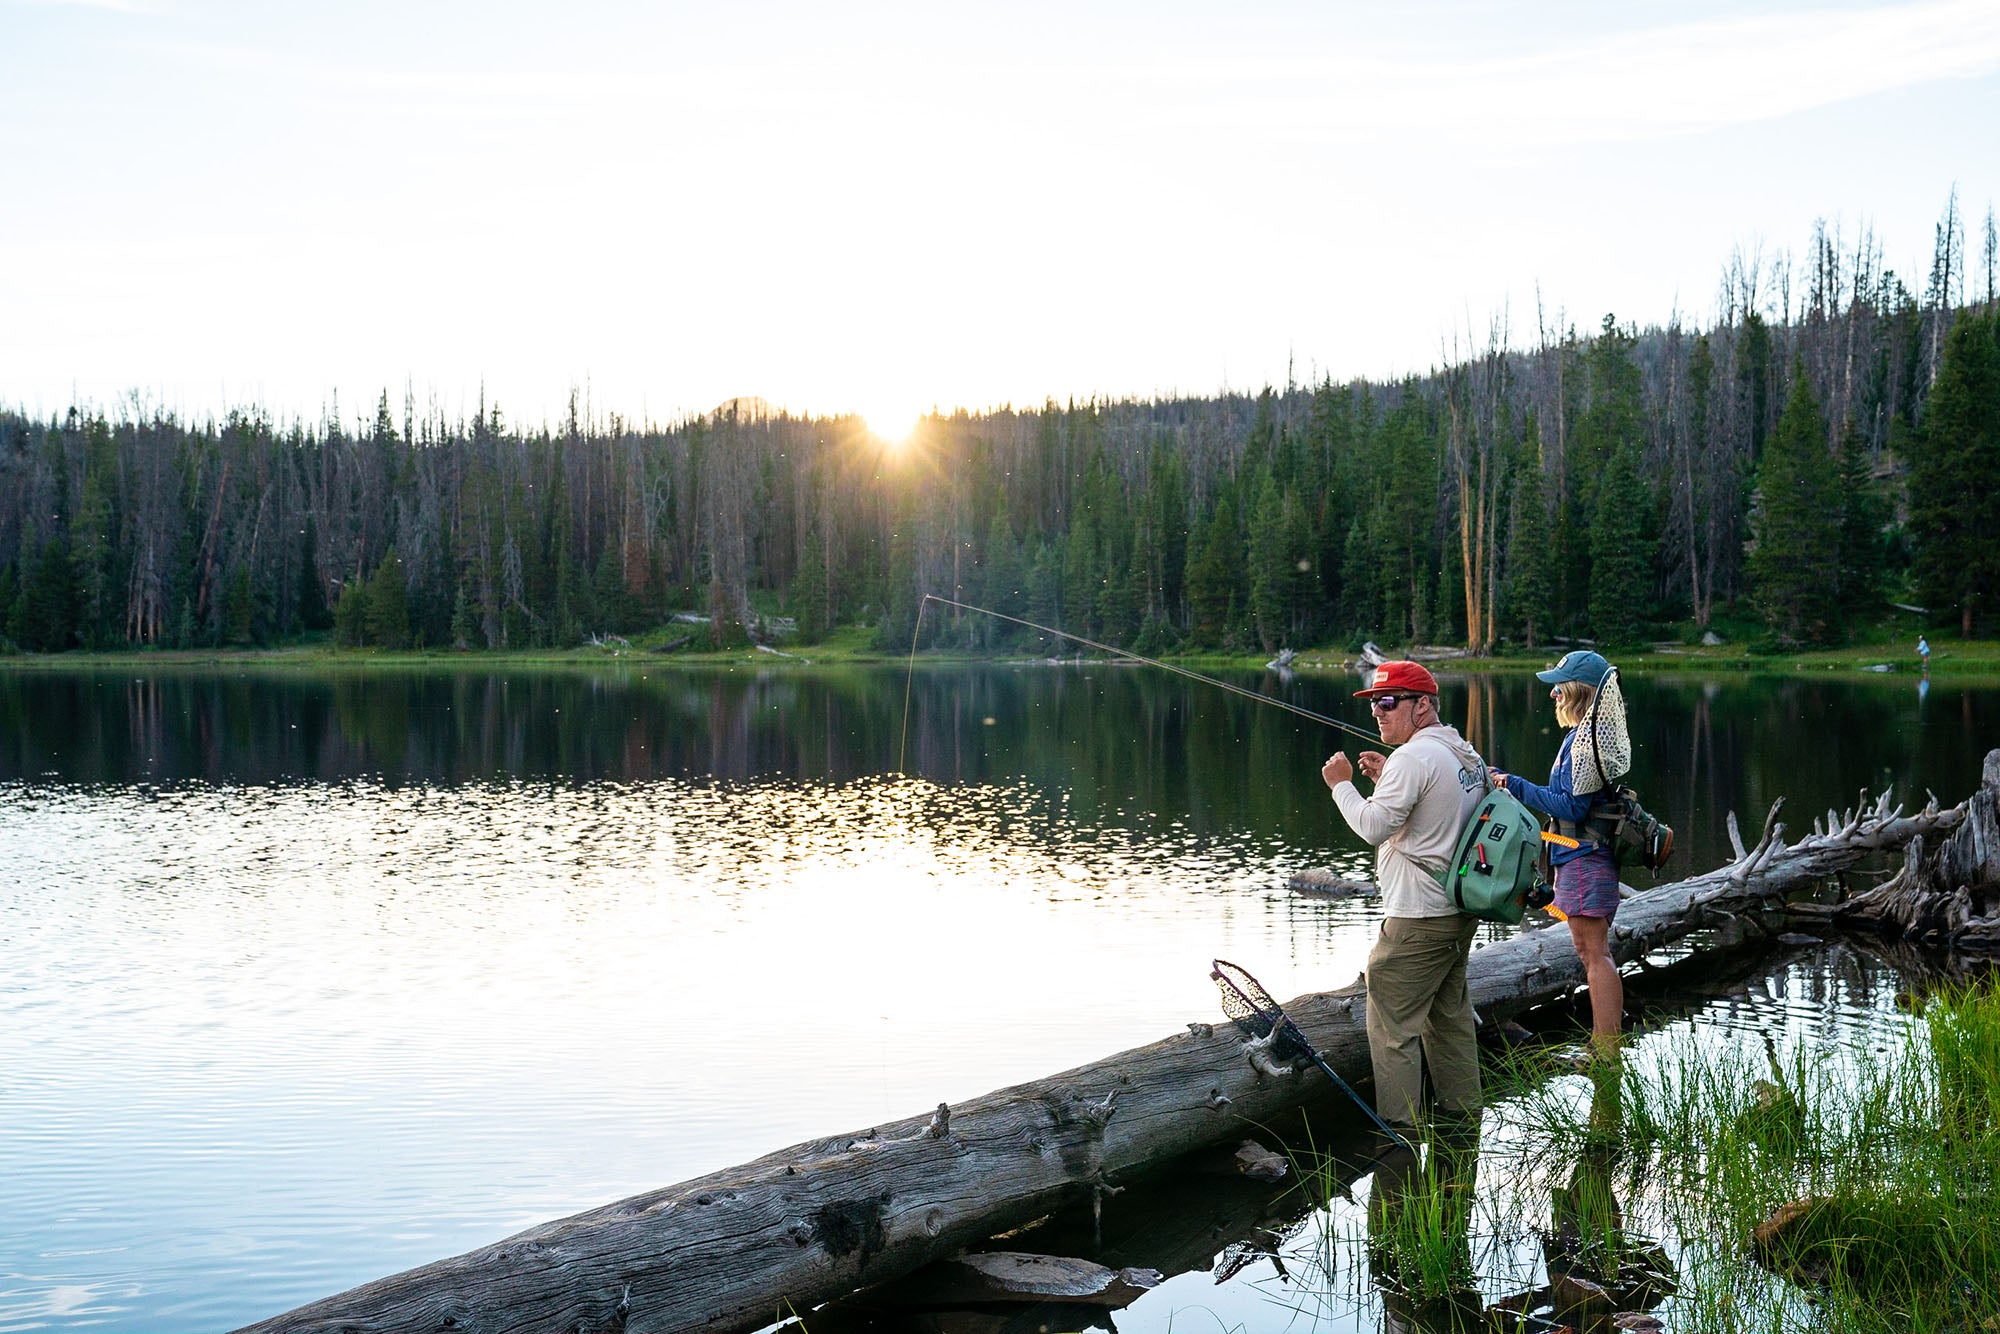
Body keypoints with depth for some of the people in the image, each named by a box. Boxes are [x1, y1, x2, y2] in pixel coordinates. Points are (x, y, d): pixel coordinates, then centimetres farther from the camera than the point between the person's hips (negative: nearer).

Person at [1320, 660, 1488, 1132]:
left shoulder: (1413, 758, -17)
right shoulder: (1467, 754, 12)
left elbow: (1374, 827, -21)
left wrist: (1342, 784, -7)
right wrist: (1387, 781, 14)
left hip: (1418, 919, -10)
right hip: (1462, 912, 10)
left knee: (1393, 1022, -4)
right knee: (1450, 1014, 19)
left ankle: (1398, 1128, -3)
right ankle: (1463, 1110, 26)